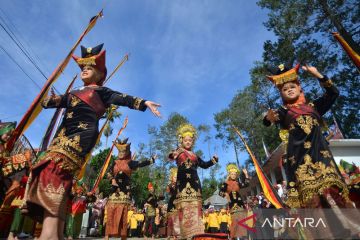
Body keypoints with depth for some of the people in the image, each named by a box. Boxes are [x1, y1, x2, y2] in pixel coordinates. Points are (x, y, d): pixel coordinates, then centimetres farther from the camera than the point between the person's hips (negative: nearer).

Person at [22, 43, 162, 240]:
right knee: (60, 179, -3)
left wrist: (144, 103, -10)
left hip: (83, 134, -7)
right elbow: (47, 102, 26)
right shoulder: (72, 94, 32)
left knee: (55, 170, -24)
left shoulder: (100, 91, 15)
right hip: (64, 135, 7)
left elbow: (123, 99, 3)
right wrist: (54, 99, 2)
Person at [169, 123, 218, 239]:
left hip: (194, 183, 4)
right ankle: (186, 234, 0)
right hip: (183, 182, -3)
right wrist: (172, 155, -37)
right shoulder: (178, 151, 8)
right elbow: (171, 156, -13)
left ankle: (196, 234, 0)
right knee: (184, 209, -6)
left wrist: (213, 160, 9)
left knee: (195, 209, -2)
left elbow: (204, 165, 26)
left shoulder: (195, 155, 22)